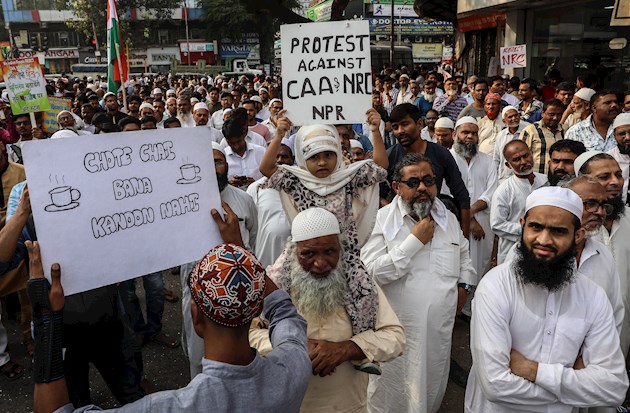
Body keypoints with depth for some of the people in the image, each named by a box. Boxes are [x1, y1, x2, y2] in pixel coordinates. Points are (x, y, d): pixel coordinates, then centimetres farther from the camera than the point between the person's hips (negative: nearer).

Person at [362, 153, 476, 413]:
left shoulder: (448, 218, 7)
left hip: (440, 328, 5)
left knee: (433, 390, 21)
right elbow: (371, 272, -24)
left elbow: (464, 255, 25)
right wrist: (415, 240, -20)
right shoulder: (382, 220, -12)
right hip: (398, 329, -5)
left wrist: (463, 285, 9)